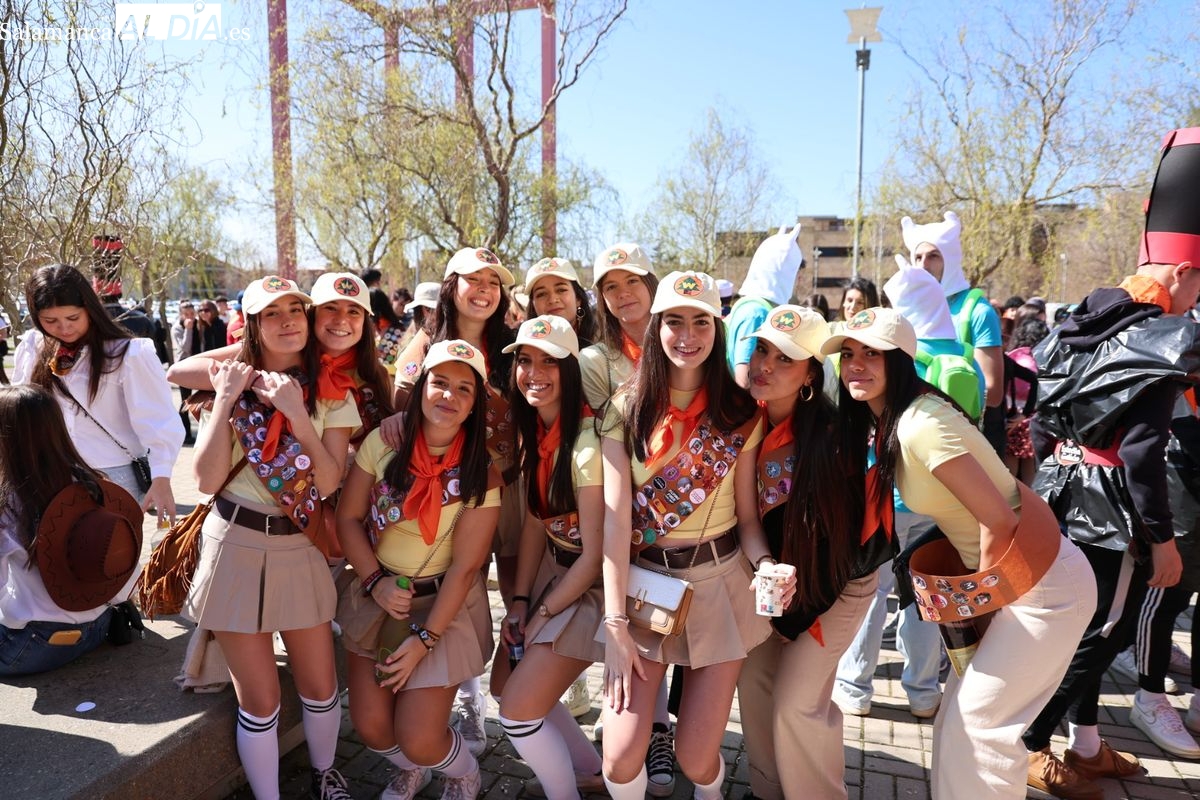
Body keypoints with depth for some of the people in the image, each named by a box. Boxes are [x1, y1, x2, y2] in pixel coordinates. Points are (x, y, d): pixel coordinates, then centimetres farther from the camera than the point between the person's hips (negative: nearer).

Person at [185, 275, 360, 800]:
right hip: (236, 545, -1)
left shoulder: (332, 396, 0)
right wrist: (225, 400, -14)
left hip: (300, 547, 1)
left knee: (320, 688, 11)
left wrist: (297, 414, -19)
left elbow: (329, 482, -11)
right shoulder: (232, 384, 0)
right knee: (260, 701, 6)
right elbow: (206, 479, -10)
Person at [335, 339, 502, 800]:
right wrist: (376, 582, -12)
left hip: (443, 604, -3)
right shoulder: (383, 444, -9)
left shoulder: (481, 475, -15)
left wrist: (424, 639, -15)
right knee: (370, 726, 4)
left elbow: (464, 567, -14)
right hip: (376, 598, 3)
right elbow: (348, 518, -2)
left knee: (418, 740, -6)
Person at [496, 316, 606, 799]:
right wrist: (519, 601, -2)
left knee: (518, 710, -3)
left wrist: (543, 615, -9)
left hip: (592, 584, -8)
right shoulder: (532, 430, 0)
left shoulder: (586, 441, -26)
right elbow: (535, 521, 4)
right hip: (555, 567, 8)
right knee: (518, 680, 15)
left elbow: (595, 556, -20)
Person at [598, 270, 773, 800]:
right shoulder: (627, 408, -5)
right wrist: (614, 624, -17)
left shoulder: (740, 413, -1)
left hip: (719, 581, 1)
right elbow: (615, 516, -12)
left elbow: (747, 515, 1)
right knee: (622, 757, -7)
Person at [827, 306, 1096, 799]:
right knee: (959, 715, 16)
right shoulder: (884, 420, 2)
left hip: (1041, 584, -9)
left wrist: (981, 594, -9)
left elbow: (998, 519, -23)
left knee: (978, 723, 0)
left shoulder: (922, 425, -26)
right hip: (1009, 573, 9)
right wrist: (970, 580, 9)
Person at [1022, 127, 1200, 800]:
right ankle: (1028, 746, 13)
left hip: (1063, 498, 9)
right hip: (1111, 510, -8)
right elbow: (1142, 451, -21)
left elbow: (1043, 420, 12)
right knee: (1101, 631, 5)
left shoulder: (1088, 320, 8)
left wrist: (1047, 485, 20)